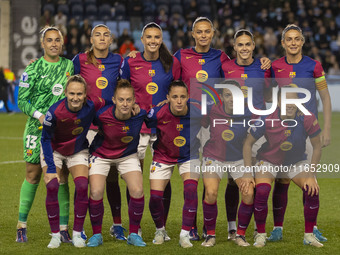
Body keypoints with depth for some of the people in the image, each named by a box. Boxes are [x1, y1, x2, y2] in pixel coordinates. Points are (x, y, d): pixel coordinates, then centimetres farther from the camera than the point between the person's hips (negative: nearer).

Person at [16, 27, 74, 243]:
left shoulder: (69, 66, 9)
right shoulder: (33, 69, 0)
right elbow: (22, 100, -1)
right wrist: (39, 115, -16)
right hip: (38, 127, -2)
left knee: (61, 178, 0)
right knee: (33, 176, 3)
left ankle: (64, 228, 3)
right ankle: (22, 225, 13)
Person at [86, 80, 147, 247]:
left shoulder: (141, 114, -24)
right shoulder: (102, 115, -29)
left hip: (128, 156, 1)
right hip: (101, 155, -1)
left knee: (137, 191, -14)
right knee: (96, 192, -16)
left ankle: (134, 234, 6)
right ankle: (96, 235, 6)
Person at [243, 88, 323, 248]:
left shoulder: (307, 119, -24)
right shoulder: (267, 120, -26)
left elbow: (317, 147, -10)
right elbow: (248, 143, -12)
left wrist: (311, 175, -15)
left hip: (296, 161, 1)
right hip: (269, 161, -1)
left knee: (312, 191, -21)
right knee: (261, 191, -27)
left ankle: (309, 235, 0)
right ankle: (260, 234, -5)